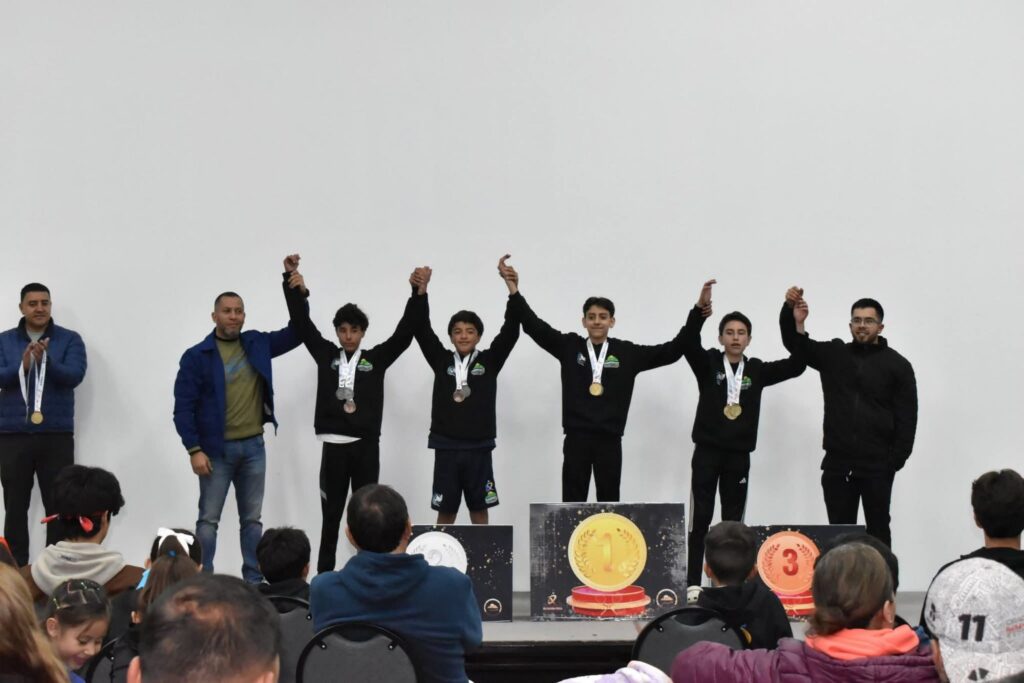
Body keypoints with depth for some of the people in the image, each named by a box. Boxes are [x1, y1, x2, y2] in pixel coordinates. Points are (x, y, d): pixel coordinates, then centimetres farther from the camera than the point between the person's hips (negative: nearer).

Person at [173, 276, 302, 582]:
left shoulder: (257, 344, 6)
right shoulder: (197, 356, -6)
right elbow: (183, 407, -8)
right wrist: (194, 449, -15)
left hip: (253, 446, 4)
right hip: (216, 449, -4)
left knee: (252, 519, 10)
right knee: (209, 519, 1)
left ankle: (254, 580, 16)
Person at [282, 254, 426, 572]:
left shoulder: (376, 358, 6)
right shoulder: (326, 354, 8)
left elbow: (405, 332, -2)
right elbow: (302, 323, 4)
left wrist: (418, 293, -15)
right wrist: (292, 282, -7)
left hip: (366, 446, 0)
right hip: (334, 446, 0)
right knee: (331, 515, 5)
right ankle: (324, 576, 9)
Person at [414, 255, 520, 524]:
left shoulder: (489, 361, 3)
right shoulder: (441, 360, 5)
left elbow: (511, 331, -6)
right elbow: (422, 330, -3)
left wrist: (510, 286, -17)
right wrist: (421, 290, -18)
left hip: (478, 447, 0)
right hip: (446, 447, 0)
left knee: (479, 510, 8)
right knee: (445, 512, 6)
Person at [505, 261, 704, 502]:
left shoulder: (627, 353, 5)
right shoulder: (569, 346, 5)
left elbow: (671, 351, 5)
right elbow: (535, 326, 1)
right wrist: (515, 292, -9)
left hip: (609, 440, 0)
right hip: (576, 439, 0)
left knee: (609, 503, 7)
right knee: (572, 503, 3)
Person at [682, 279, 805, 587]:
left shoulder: (757, 370, 8)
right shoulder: (708, 363, 1)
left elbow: (796, 365, 0)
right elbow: (689, 342, -19)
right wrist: (699, 308, -38)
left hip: (739, 455, 3)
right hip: (707, 451, -2)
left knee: (733, 522, 6)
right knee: (700, 519, -2)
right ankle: (692, 584, 1)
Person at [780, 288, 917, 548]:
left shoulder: (897, 365, 0)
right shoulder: (833, 354, 8)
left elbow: (906, 418, -3)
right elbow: (795, 344, 6)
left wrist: (896, 460, -12)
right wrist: (791, 312, -14)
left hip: (877, 465, -3)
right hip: (837, 462, 3)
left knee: (878, 530, 6)